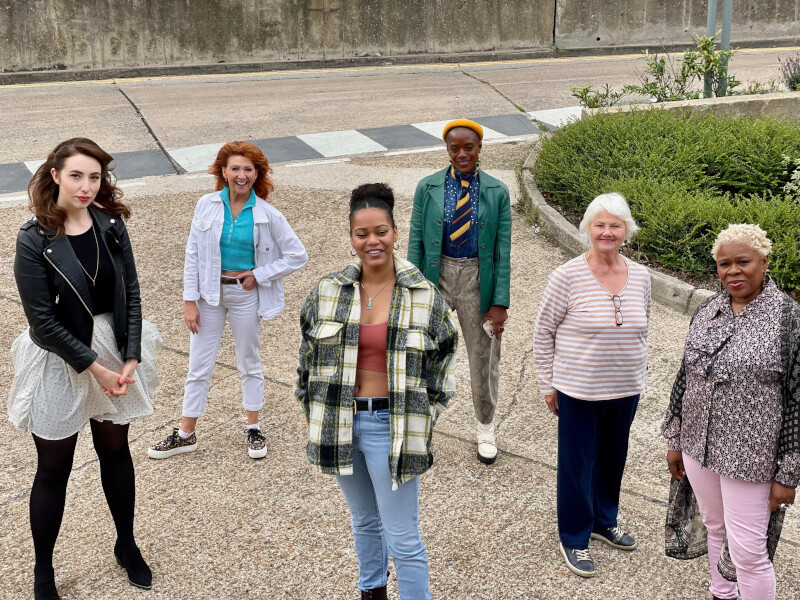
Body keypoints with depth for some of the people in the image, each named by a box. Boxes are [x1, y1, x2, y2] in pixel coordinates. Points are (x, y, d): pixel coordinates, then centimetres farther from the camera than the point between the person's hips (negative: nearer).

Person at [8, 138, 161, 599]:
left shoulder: (111, 225, -4)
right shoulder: (34, 240, -17)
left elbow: (131, 295, -2)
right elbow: (43, 321, -17)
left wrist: (130, 360, -11)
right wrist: (95, 368, -16)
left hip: (115, 355, 4)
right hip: (60, 363, -4)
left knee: (116, 450, 18)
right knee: (53, 470, 9)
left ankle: (127, 545, 39)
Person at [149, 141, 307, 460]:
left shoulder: (266, 214, -10)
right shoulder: (207, 206, -6)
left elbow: (297, 255, -4)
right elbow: (193, 254, -2)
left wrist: (260, 275, -10)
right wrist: (190, 300, -5)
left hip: (245, 294, -1)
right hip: (209, 293, 1)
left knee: (249, 364, 15)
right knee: (199, 366, 9)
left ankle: (253, 429, 31)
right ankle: (185, 434, 22)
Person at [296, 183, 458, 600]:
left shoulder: (425, 297, -7)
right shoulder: (327, 292, -1)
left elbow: (441, 364, 3)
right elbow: (308, 359, 10)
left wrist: (421, 421, 0)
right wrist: (315, 416, 9)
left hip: (392, 425, -3)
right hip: (341, 423, 3)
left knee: (403, 539, -1)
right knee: (364, 521, 23)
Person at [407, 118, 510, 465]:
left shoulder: (497, 193, -5)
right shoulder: (428, 188, -3)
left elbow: (503, 251, -5)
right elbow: (415, 242, -2)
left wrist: (500, 302, -9)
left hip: (478, 280, 0)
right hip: (436, 278, 0)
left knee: (483, 358, 13)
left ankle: (486, 430, 35)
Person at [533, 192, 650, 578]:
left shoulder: (640, 276, -1)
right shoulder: (567, 277, -15)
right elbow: (543, 333, -7)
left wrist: (636, 377, 14)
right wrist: (548, 386, -5)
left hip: (625, 391, 5)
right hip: (578, 392, -4)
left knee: (613, 459, 20)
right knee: (577, 464, 8)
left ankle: (604, 522, 43)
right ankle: (574, 539, 27)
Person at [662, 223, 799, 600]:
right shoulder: (707, 312, 4)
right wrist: (675, 441, 14)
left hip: (749, 455, -5)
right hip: (698, 446, 6)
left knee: (747, 550, 1)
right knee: (715, 528, 21)